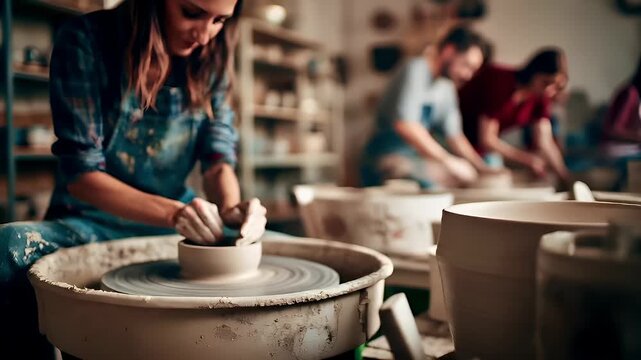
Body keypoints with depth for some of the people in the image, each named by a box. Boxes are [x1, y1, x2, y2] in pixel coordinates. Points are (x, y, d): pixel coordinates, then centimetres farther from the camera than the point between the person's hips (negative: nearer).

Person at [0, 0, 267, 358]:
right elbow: (81, 175, -17)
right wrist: (173, 212, -33)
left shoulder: (212, 57, 0)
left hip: (180, 218, 4)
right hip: (94, 221, -3)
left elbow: (219, 160, -5)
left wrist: (231, 208, -28)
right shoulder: (85, 41, -13)